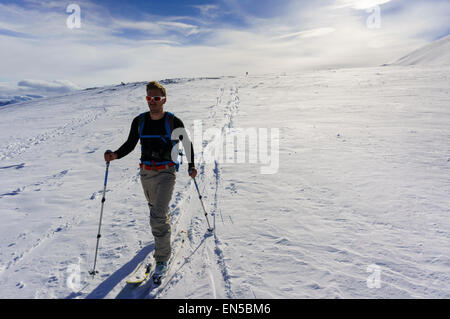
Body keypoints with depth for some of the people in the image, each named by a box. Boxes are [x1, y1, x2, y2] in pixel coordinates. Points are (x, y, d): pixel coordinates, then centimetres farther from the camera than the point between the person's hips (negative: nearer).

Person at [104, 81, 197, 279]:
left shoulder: (174, 122, -8)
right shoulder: (139, 121, 1)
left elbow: (187, 143, 6)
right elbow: (130, 144, 10)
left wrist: (191, 166, 9)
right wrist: (115, 155, -9)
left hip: (166, 173, -5)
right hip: (146, 174, 5)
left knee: (157, 216, -14)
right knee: (155, 208, 23)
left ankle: (162, 258, 1)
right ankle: (165, 229, 54)